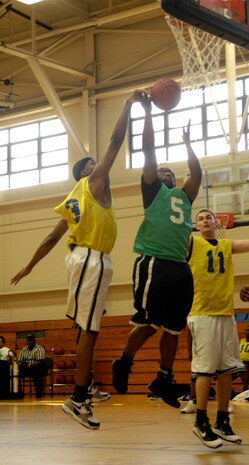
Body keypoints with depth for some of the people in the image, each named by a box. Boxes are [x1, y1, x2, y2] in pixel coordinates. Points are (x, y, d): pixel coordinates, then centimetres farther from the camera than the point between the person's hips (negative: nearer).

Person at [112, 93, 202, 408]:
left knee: (173, 327, 7)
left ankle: (164, 379, 16)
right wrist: (148, 113, 8)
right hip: (153, 262, -6)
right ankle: (123, 363, 10)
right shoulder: (153, 190, 10)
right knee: (148, 322, -10)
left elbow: (196, 172, 24)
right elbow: (149, 152, 6)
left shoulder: (183, 196, 25)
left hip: (180, 266, 6)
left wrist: (187, 143, 33)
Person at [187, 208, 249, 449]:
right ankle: (201, 422, 4)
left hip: (226, 313, 5)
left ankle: (222, 422, 14)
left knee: (226, 369, 5)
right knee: (205, 369, -6)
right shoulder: (191, 242, 3)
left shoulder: (227, 245, 16)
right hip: (202, 314, -5)